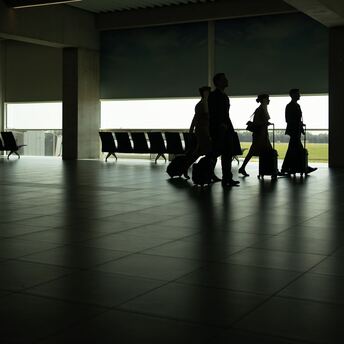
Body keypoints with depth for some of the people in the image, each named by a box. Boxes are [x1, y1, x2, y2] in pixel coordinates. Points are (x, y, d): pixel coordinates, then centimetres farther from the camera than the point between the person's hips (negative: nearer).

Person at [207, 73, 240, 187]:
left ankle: (227, 179, 9)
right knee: (214, 153, -10)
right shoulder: (213, 95, -5)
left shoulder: (224, 96, 20)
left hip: (226, 129, 9)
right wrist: (221, 124, -18)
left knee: (227, 155, 6)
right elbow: (212, 113, -13)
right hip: (217, 129, -9)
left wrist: (229, 127, 11)